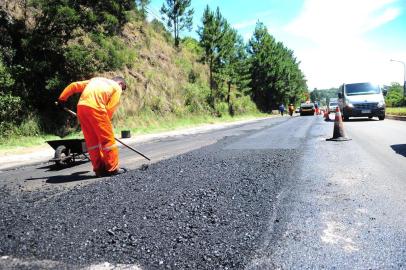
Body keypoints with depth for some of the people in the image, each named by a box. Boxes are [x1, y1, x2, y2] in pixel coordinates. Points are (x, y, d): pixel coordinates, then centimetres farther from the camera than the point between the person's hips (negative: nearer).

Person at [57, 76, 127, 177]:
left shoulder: (96, 80, 33)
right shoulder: (117, 87, 14)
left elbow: (74, 85, 27)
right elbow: (110, 108, 2)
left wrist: (62, 99, 28)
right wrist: (105, 123, 11)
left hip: (81, 106, 7)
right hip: (95, 107, -6)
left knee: (92, 140, 11)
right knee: (108, 139, 2)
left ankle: (99, 169, 14)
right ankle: (112, 168, 4)